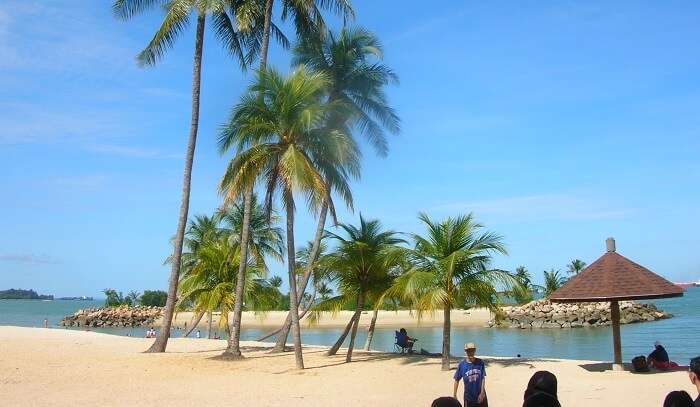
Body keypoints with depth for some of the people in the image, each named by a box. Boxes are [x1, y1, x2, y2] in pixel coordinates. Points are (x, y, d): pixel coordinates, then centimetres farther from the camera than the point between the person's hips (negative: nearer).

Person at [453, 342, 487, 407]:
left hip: (480, 396, 1)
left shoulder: (480, 363, -6)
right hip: (468, 397, -1)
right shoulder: (462, 364, -9)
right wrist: (454, 394, -1)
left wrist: (482, 393, -10)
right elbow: (457, 380, -2)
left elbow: (483, 378, -4)